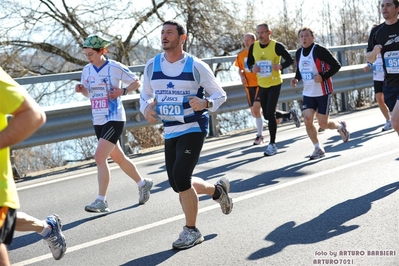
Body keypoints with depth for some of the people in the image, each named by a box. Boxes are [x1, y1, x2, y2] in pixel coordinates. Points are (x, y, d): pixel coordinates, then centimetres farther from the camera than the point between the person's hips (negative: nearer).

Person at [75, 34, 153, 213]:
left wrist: (122, 91, -16)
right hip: (98, 121, 7)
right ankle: (143, 183, 36)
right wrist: (81, 89, -3)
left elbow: (136, 82, -1)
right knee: (118, 158, 16)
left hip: (114, 119, -7)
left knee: (99, 157, -16)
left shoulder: (115, 68, -10)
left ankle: (101, 201, -10)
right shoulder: (87, 70, 6)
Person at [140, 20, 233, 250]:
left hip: (194, 129, -6)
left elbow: (220, 94, -3)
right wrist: (146, 108, -7)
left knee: (181, 179, -16)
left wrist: (205, 104, -24)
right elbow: (145, 94, 15)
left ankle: (192, 231, 4)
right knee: (178, 184, 9)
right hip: (170, 132, 6)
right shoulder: (152, 66, 2)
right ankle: (217, 189, 39)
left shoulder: (196, 66, -10)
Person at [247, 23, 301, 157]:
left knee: (270, 113, -12)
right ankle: (291, 114, 40)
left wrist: (280, 66, -26)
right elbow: (249, 62, 12)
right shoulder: (253, 47, 0)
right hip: (262, 85, 6)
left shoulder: (277, 46, -13)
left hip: (275, 84, -6)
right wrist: (253, 68, -12)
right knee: (267, 115, 11)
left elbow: (290, 60, -7)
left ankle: (272, 144, 2)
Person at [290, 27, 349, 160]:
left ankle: (340, 126, 33)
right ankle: (318, 149, 9)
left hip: (323, 92, -6)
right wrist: (296, 78, 1)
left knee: (323, 124, -1)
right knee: (307, 120, -8)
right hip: (308, 93, 6)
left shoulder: (319, 50, -14)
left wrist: (323, 76, -25)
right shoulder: (298, 53, 6)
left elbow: (336, 65, -14)